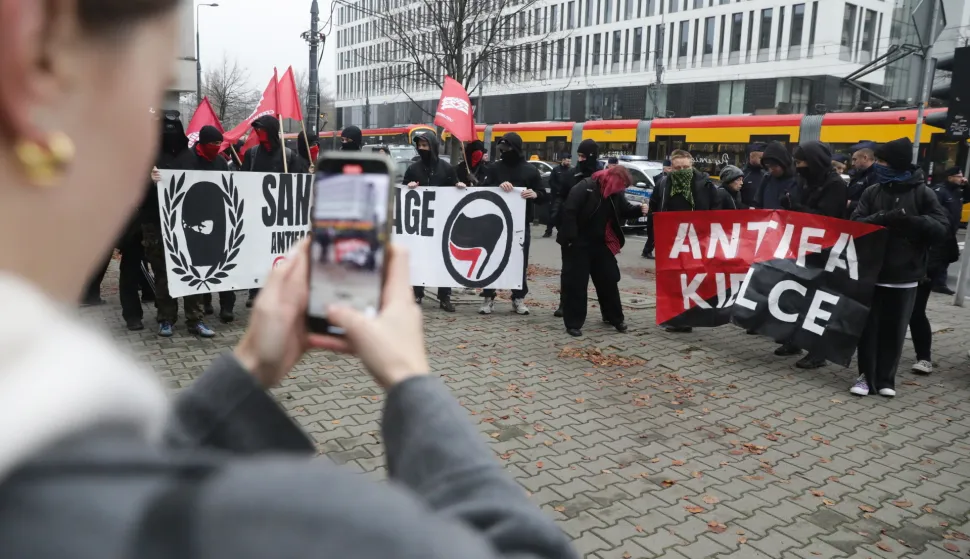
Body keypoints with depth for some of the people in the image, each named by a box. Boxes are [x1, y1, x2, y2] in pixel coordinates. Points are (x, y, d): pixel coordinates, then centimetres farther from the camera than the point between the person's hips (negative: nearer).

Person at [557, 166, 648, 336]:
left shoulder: (616, 194, 2)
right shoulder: (585, 188, -19)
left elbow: (625, 210, 14)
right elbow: (569, 211, -23)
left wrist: (639, 210, -7)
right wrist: (570, 238, -26)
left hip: (600, 243, 7)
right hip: (578, 243, -7)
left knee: (609, 279, 12)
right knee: (575, 282, -3)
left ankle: (615, 317, 29)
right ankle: (573, 323, 7)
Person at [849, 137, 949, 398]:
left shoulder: (923, 193, -1)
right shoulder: (872, 192, 5)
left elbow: (941, 228, -6)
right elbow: (855, 223, -3)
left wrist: (911, 221, -23)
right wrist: (881, 219, -22)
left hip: (905, 276, -1)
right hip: (872, 272, 1)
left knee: (894, 329, 6)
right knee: (868, 326, 3)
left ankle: (885, 378, 18)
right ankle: (866, 375, 13)